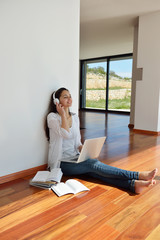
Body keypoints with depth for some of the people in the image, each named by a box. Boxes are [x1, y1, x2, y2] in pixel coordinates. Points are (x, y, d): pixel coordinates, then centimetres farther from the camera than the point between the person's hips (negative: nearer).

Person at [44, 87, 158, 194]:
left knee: (93, 170, -25)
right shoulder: (52, 117, -7)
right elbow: (66, 134, -24)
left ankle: (133, 184, -45)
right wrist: (63, 114, -14)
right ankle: (138, 175, -34)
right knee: (94, 164, -26)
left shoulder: (75, 117, 12)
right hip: (61, 162, -5)